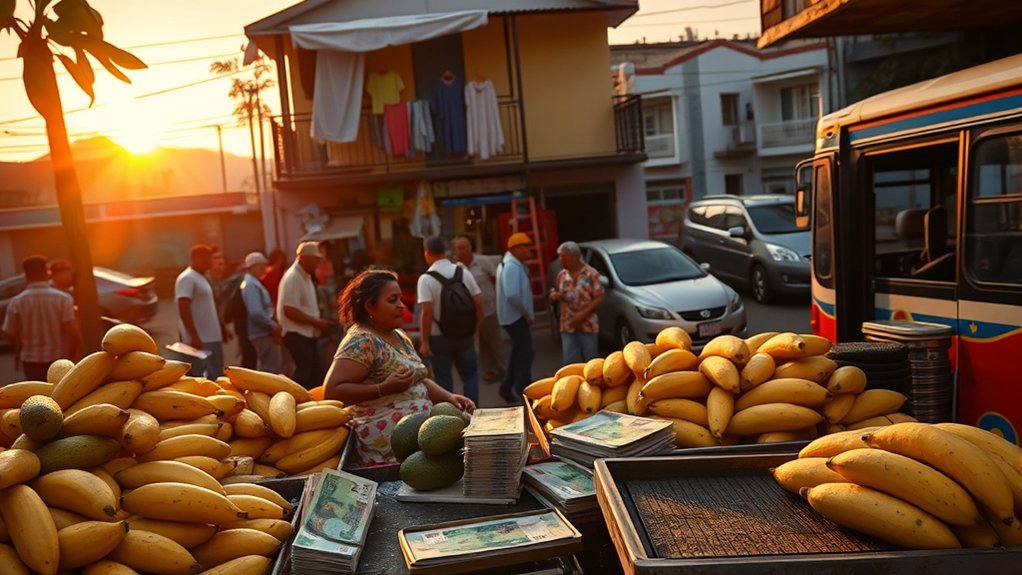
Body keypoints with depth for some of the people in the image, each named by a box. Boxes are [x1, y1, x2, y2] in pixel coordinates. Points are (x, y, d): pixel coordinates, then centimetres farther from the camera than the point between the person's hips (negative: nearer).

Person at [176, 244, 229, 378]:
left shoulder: (203, 278, 17)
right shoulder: (187, 278, -12)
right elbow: (183, 309, -20)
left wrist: (222, 329, 23)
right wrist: (194, 336, -25)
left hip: (212, 337, 10)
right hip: (199, 340, -10)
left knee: (216, 378, 13)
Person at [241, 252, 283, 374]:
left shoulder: (254, 283, 16)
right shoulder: (251, 285, -16)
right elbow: (256, 313, -25)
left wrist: (272, 325, 8)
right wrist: (273, 326, -16)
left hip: (263, 333, 11)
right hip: (263, 333, -11)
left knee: (266, 368, 17)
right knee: (273, 369, -7)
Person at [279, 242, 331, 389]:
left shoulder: (306, 277, 15)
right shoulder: (292, 278, -15)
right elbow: (289, 310, -23)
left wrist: (317, 322, 8)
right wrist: (316, 322, -18)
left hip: (307, 334, 10)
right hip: (296, 334, -10)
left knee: (316, 374, 9)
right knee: (304, 376, -10)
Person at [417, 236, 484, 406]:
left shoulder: (426, 279, -12)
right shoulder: (464, 273, 1)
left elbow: (427, 311, -19)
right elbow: (479, 303, 1)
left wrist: (424, 341, -13)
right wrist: (474, 330, 12)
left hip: (439, 337, -3)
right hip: (465, 335, 3)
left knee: (443, 379, 10)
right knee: (470, 375, 16)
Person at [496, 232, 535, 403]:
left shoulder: (514, 264, 13)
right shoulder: (511, 266, -20)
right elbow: (512, 295, -30)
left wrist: (526, 313, 10)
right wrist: (527, 313, -19)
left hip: (515, 316, 11)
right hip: (516, 317, -11)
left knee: (519, 353, 19)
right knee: (524, 355, -4)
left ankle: (507, 386, 28)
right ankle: (525, 393, 4)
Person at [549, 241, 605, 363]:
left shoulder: (591, 274, -7)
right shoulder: (562, 275, 7)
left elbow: (599, 298, -9)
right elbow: (554, 294, 17)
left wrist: (583, 314, -18)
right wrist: (554, 296, -9)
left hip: (587, 325, -4)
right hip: (567, 326, 4)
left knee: (591, 362, 6)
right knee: (570, 361, 3)